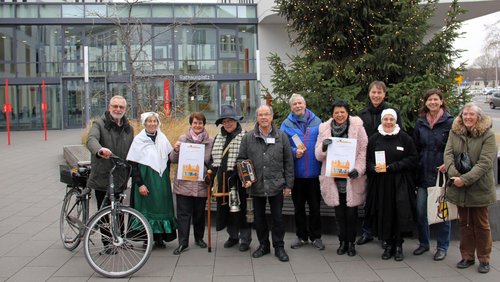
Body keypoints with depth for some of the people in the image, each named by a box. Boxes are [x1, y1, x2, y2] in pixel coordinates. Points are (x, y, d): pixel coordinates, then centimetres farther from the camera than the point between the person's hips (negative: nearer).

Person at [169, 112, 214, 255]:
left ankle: (199, 238, 31)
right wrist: (176, 150, -14)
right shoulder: (183, 138, 2)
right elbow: (173, 160, 5)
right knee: (183, 213, 2)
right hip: (183, 183, 0)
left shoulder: (210, 141, 2)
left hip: (201, 184, 1)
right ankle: (183, 242, 10)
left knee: (199, 213, 13)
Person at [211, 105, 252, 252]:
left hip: (239, 179, -6)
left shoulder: (244, 137, -7)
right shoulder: (218, 137, 12)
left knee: (241, 208, 1)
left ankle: (245, 239, 15)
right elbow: (214, 156, 20)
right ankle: (233, 236, 31)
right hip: (223, 180, 6)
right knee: (226, 208, 14)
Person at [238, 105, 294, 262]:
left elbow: (288, 162, 4)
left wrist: (288, 185, 1)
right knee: (259, 217, 12)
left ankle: (279, 247, 20)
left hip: (276, 184, -1)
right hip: (256, 185, 1)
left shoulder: (282, 137, 2)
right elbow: (241, 159, 7)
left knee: (277, 217, 6)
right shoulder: (248, 138, 3)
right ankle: (263, 245, 29)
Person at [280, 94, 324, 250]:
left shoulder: (316, 121, 3)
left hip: (314, 172, 0)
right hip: (296, 173, 0)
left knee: (315, 206, 9)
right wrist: (294, 152, -18)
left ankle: (316, 236, 23)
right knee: (298, 207, 12)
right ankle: (301, 236, 27)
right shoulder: (286, 124, 1)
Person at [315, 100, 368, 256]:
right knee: (339, 212, 10)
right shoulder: (325, 128, 4)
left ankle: (351, 242, 21)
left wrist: (358, 169, -16)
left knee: (351, 212, 5)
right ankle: (342, 242, 24)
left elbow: (363, 150, -2)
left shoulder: (357, 126, -2)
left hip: (352, 178, -2)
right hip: (333, 178, 2)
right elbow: (318, 155, 6)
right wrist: (323, 147, -17)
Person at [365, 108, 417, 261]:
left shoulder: (404, 137, 1)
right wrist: (374, 168, -16)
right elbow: (367, 160, 7)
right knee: (384, 214, 3)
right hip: (380, 184, 2)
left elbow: (413, 159, -3)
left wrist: (392, 167, -12)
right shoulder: (374, 139, 6)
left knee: (400, 213, -8)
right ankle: (388, 244, 18)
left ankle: (398, 245, 8)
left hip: (400, 183, -1)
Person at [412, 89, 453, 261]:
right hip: (423, 174, 4)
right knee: (420, 211, 8)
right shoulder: (420, 122, 10)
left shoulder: (450, 122, -4)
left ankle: (442, 247, 19)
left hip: (441, 174, -4)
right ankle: (424, 243, 26)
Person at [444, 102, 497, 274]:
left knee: (481, 224, 8)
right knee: (464, 223, 14)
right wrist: (453, 173, -21)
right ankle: (467, 257, 26)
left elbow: (485, 162, -17)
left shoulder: (488, 135, -11)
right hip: (459, 188, 4)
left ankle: (484, 259, 21)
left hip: (479, 188, -4)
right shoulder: (455, 132, 3)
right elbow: (448, 153, -4)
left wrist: (465, 179, -23)